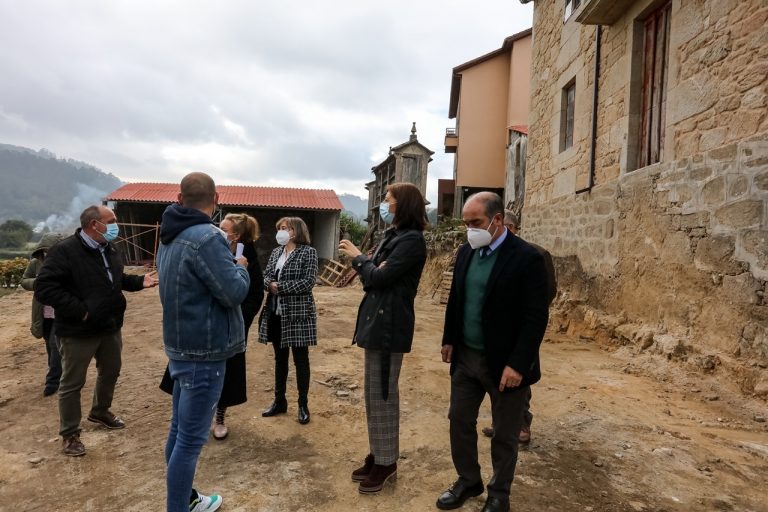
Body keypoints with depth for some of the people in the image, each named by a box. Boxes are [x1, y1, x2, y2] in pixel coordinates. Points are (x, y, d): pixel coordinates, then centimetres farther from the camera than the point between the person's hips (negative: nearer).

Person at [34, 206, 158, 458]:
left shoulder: (110, 250, 6)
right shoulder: (65, 250, -20)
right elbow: (44, 288, -24)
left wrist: (140, 281, 1)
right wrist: (79, 310, -25)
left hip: (110, 326, 8)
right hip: (78, 331, -8)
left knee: (110, 371, 22)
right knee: (72, 382, 6)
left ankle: (100, 411, 45)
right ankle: (69, 434, 21)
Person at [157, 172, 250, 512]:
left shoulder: (170, 238, 8)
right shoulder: (206, 237, -22)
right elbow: (234, 293, -21)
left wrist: (229, 264, 8)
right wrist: (240, 267, -2)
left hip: (182, 346, 10)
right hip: (204, 352, -10)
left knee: (179, 431, 19)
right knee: (191, 439, 0)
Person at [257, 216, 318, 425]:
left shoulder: (308, 252, -8)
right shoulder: (276, 252, 12)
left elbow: (308, 282, -17)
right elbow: (266, 275, 9)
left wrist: (280, 286, -17)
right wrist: (270, 284, -14)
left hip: (298, 313, -6)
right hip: (275, 313, 6)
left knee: (300, 359, 4)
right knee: (280, 358, 15)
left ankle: (303, 405, 16)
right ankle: (279, 401, 28)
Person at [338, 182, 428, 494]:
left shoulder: (411, 240, -15)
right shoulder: (394, 236, 14)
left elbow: (380, 276, -20)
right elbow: (377, 275, 12)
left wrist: (358, 257, -4)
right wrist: (361, 264, -8)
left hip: (389, 325, -10)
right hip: (377, 321, 10)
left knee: (383, 395, 2)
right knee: (373, 393, 17)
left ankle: (386, 463, 18)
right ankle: (377, 454, 31)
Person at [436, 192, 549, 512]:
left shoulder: (526, 258, -16)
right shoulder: (466, 252, 4)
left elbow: (536, 317, -18)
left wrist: (517, 364, -21)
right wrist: (449, 340, 11)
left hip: (503, 363, -6)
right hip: (465, 356, 6)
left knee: (504, 434, 12)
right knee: (459, 420, 16)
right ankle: (468, 480, 38)